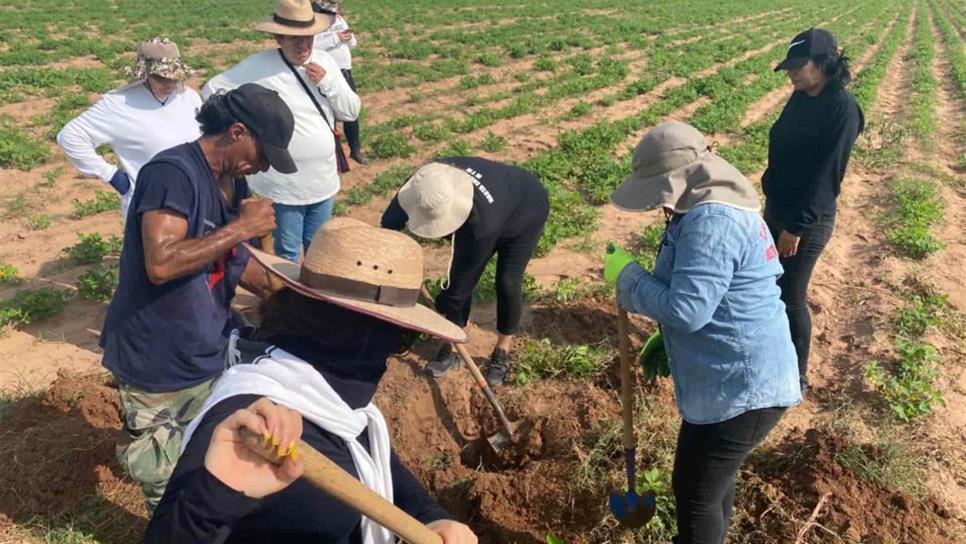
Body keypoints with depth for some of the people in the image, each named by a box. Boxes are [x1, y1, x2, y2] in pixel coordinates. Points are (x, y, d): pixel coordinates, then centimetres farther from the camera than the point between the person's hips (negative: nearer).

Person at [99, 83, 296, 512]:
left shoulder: (232, 183, 5)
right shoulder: (172, 172, -22)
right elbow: (160, 263, -33)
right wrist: (242, 227, -27)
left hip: (214, 351, 8)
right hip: (155, 365, -7)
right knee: (169, 480, 9)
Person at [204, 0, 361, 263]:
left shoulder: (324, 61, 1)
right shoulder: (258, 66, -13)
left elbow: (351, 112, 2)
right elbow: (211, 90, -7)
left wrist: (328, 83, -14)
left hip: (324, 182, 4)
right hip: (284, 187, -4)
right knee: (288, 254, 11)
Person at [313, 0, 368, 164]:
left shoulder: (339, 18, 11)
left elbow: (353, 43, 14)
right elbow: (311, 46, -24)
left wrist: (350, 38, -7)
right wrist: (335, 38, -23)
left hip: (345, 72, 6)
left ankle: (356, 148, 29)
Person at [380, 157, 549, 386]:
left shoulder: (481, 221, -47)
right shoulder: (433, 178, -33)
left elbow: (467, 269, -32)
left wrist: (442, 307, -20)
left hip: (525, 213, -6)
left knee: (507, 283, -10)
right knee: (461, 275, -1)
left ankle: (502, 353, 11)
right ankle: (451, 348, 12)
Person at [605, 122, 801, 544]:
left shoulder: (710, 222, -25)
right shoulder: (718, 209, 10)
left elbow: (687, 308, -28)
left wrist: (626, 276, -15)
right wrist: (667, 341, 18)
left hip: (742, 388, -11)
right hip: (741, 379, 11)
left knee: (694, 490, 6)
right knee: (714, 478, 27)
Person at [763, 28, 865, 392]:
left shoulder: (843, 108, -18)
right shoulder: (800, 98, 5)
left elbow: (827, 174, -20)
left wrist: (797, 226, -19)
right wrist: (772, 205, 14)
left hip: (808, 220, -8)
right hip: (776, 208, 8)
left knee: (791, 299, 2)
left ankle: (797, 378, 19)